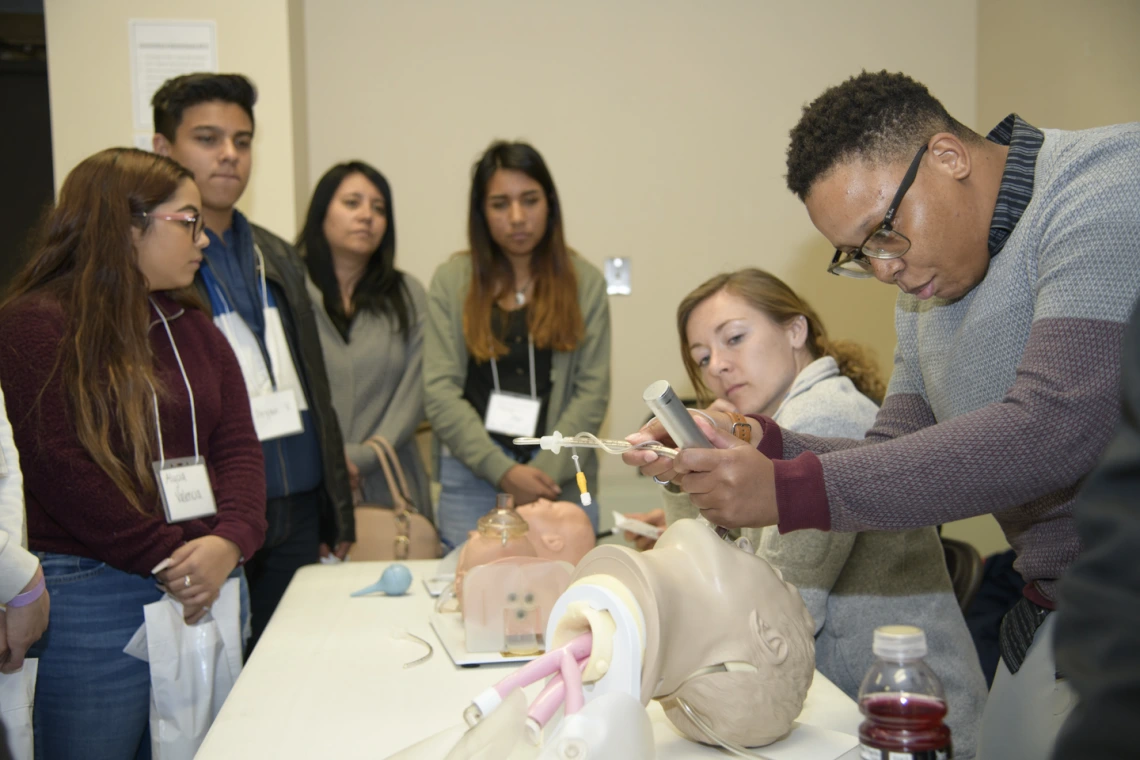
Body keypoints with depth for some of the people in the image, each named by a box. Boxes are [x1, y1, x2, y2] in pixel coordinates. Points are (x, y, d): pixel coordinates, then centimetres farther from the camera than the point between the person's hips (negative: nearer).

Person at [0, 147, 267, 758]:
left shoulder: (192, 326, 15)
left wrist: (228, 542, -12)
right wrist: (167, 559, -16)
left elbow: (238, 445, 6)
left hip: (206, 590, 6)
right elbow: (61, 469, -14)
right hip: (90, 598, -6)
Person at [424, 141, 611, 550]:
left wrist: (545, 471, -12)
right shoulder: (451, 281, 4)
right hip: (471, 478, 0)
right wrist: (504, 471, -12)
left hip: (560, 481, 0)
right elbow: (439, 390, -3)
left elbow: (592, 392, 0)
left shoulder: (584, 282, 6)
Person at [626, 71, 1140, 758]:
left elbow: (1051, 432, -26)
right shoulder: (926, 296, 10)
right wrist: (757, 447, -7)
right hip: (1051, 615, 7)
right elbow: (899, 458, 12)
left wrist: (791, 492, -24)